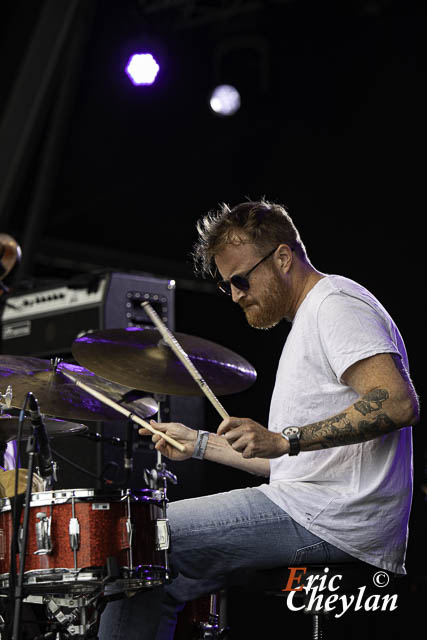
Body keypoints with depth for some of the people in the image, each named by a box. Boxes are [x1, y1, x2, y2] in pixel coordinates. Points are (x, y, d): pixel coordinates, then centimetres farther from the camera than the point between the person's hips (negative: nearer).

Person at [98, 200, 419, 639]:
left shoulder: (336, 303, -7)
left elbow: (399, 403, -24)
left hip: (333, 521, -11)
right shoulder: (307, 322, 25)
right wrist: (200, 445, 21)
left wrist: (284, 439, -28)